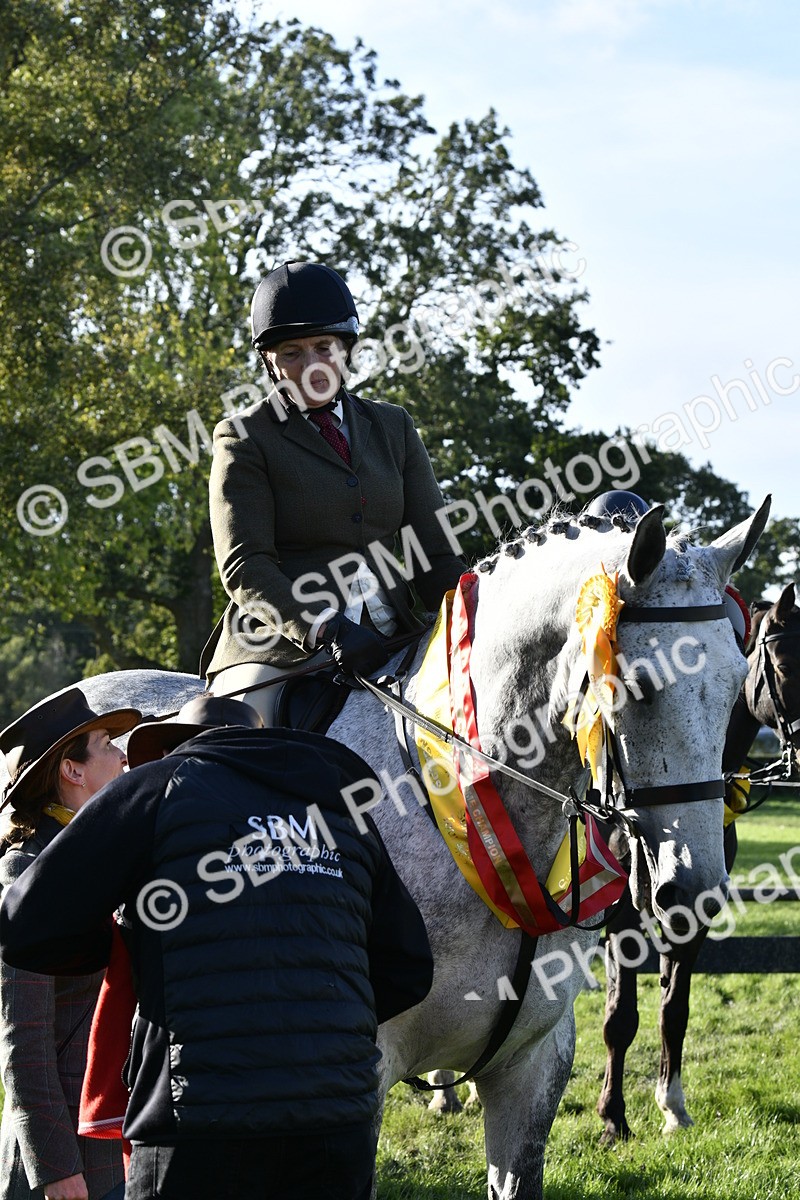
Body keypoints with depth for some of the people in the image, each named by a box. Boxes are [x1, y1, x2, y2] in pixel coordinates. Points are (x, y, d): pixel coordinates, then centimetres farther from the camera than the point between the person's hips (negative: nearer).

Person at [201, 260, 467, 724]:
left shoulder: (393, 428, 18)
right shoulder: (245, 439, 5)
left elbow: (436, 551, 15)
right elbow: (244, 565, -6)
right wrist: (327, 631, -21)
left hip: (388, 641, 5)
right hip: (278, 654, -4)